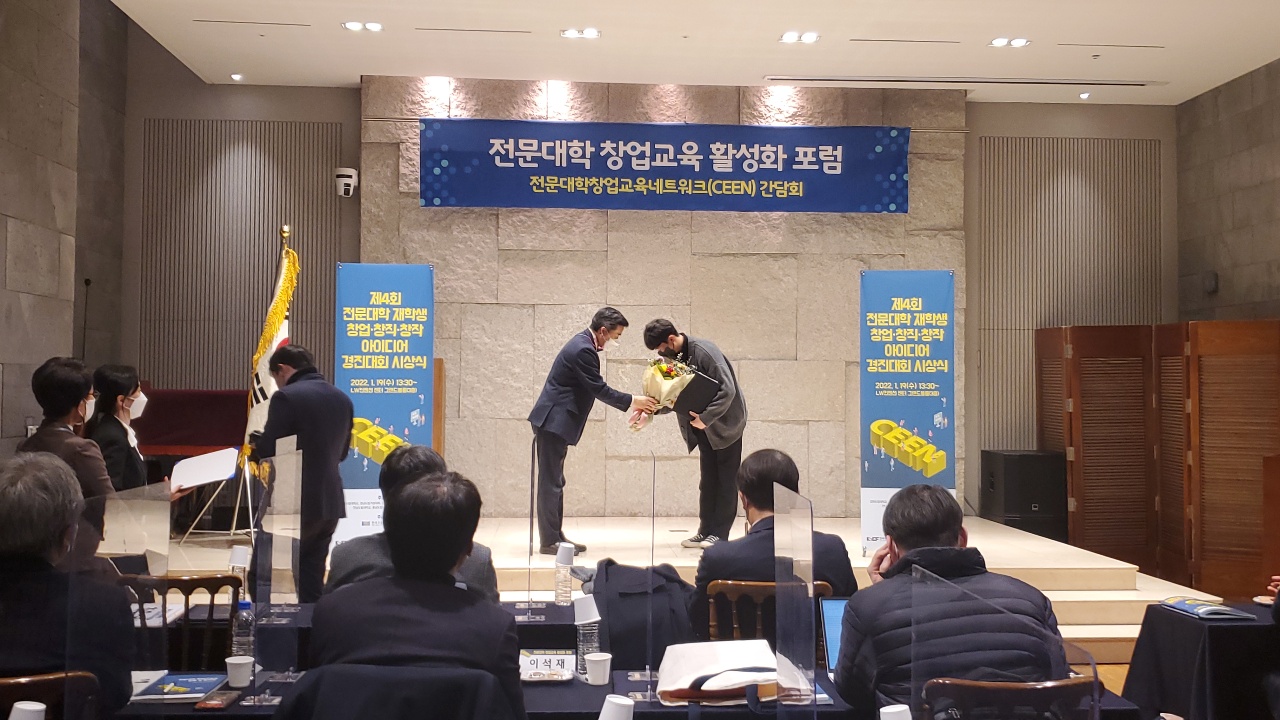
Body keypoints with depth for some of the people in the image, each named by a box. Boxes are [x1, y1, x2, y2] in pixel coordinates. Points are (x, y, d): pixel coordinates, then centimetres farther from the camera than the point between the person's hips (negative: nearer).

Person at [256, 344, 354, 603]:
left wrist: (257, 441, 8)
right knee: (311, 579, 12)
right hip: (330, 502, 7)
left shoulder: (287, 397, -13)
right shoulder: (342, 399, 10)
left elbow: (267, 450, -13)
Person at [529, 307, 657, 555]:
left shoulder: (583, 344, 12)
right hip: (554, 421, -11)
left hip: (555, 421, 11)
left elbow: (595, 388, 18)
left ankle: (555, 535, 19)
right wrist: (632, 402, -10)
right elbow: (599, 390, -18)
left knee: (555, 482, 13)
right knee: (551, 482, -6)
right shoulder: (583, 350, -19)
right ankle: (549, 541, -1)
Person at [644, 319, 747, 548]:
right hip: (704, 426, 7)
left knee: (725, 481, 1)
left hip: (725, 422, -7)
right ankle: (705, 531, 14)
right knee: (707, 480, 9)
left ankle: (719, 533, 5)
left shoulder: (704, 351, -25)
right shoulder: (672, 356, -1)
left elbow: (727, 390, -29)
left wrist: (706, 418, -31)